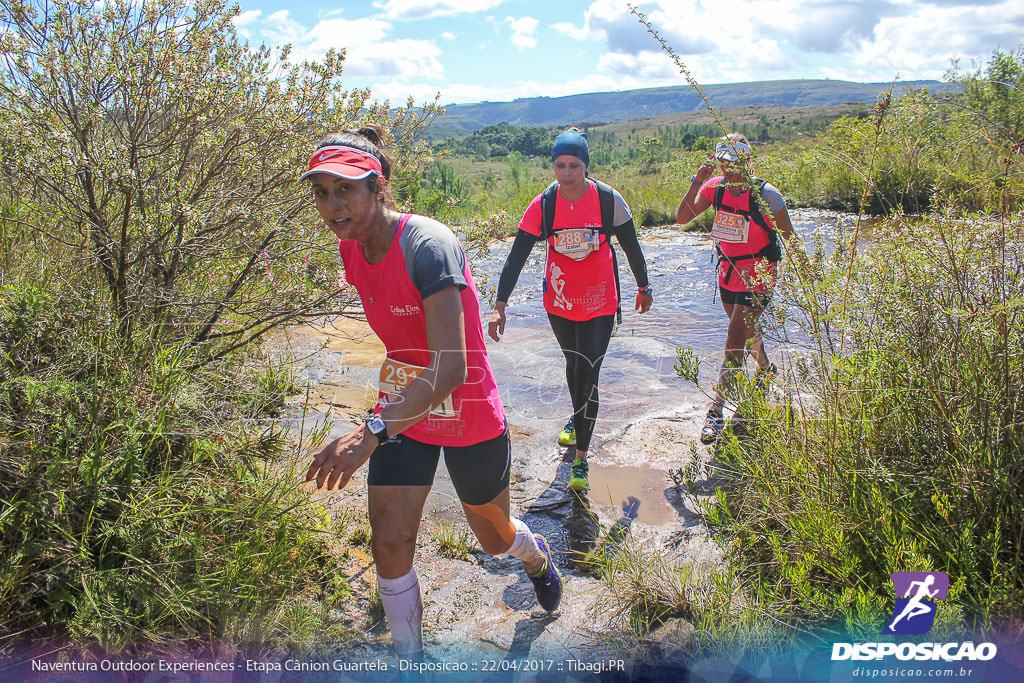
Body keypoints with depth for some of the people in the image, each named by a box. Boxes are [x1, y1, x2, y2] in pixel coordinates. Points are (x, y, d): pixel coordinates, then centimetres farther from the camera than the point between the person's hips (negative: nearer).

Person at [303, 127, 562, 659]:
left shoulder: (428, 244, -30)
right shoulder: (351, 250, -6)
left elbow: (450, 368, -39)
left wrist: (370, 433, -49)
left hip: (469, 417, -5)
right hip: (401, 413, 5)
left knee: (494, 539, 19)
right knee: (389, 545, -1)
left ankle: (537, 556, 57)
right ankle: (410, 659, 24)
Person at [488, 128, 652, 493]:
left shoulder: (609, 200, -15)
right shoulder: (542, 205, -13)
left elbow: (631, 247, 0)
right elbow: (516, 257, -14)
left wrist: (644, 287, 10)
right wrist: (500, 306, -21)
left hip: (599, 303, -2)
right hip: (559, 301, 2)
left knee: (586, 374, -8)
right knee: (573, 363, 22)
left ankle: (581, 459, 2)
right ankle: (577, 418, 51)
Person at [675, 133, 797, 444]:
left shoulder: (766, 195, -19)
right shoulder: (716, 187, -5)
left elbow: (790, 237, -9)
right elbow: (682, 217, -14)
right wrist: (697, 182, -25)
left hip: (758, 278, -6)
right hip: (728, 272, 6)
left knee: (734, 343, -11)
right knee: (745, 330, 25)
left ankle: (716, 410, -3)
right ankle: (766, 369, 56)